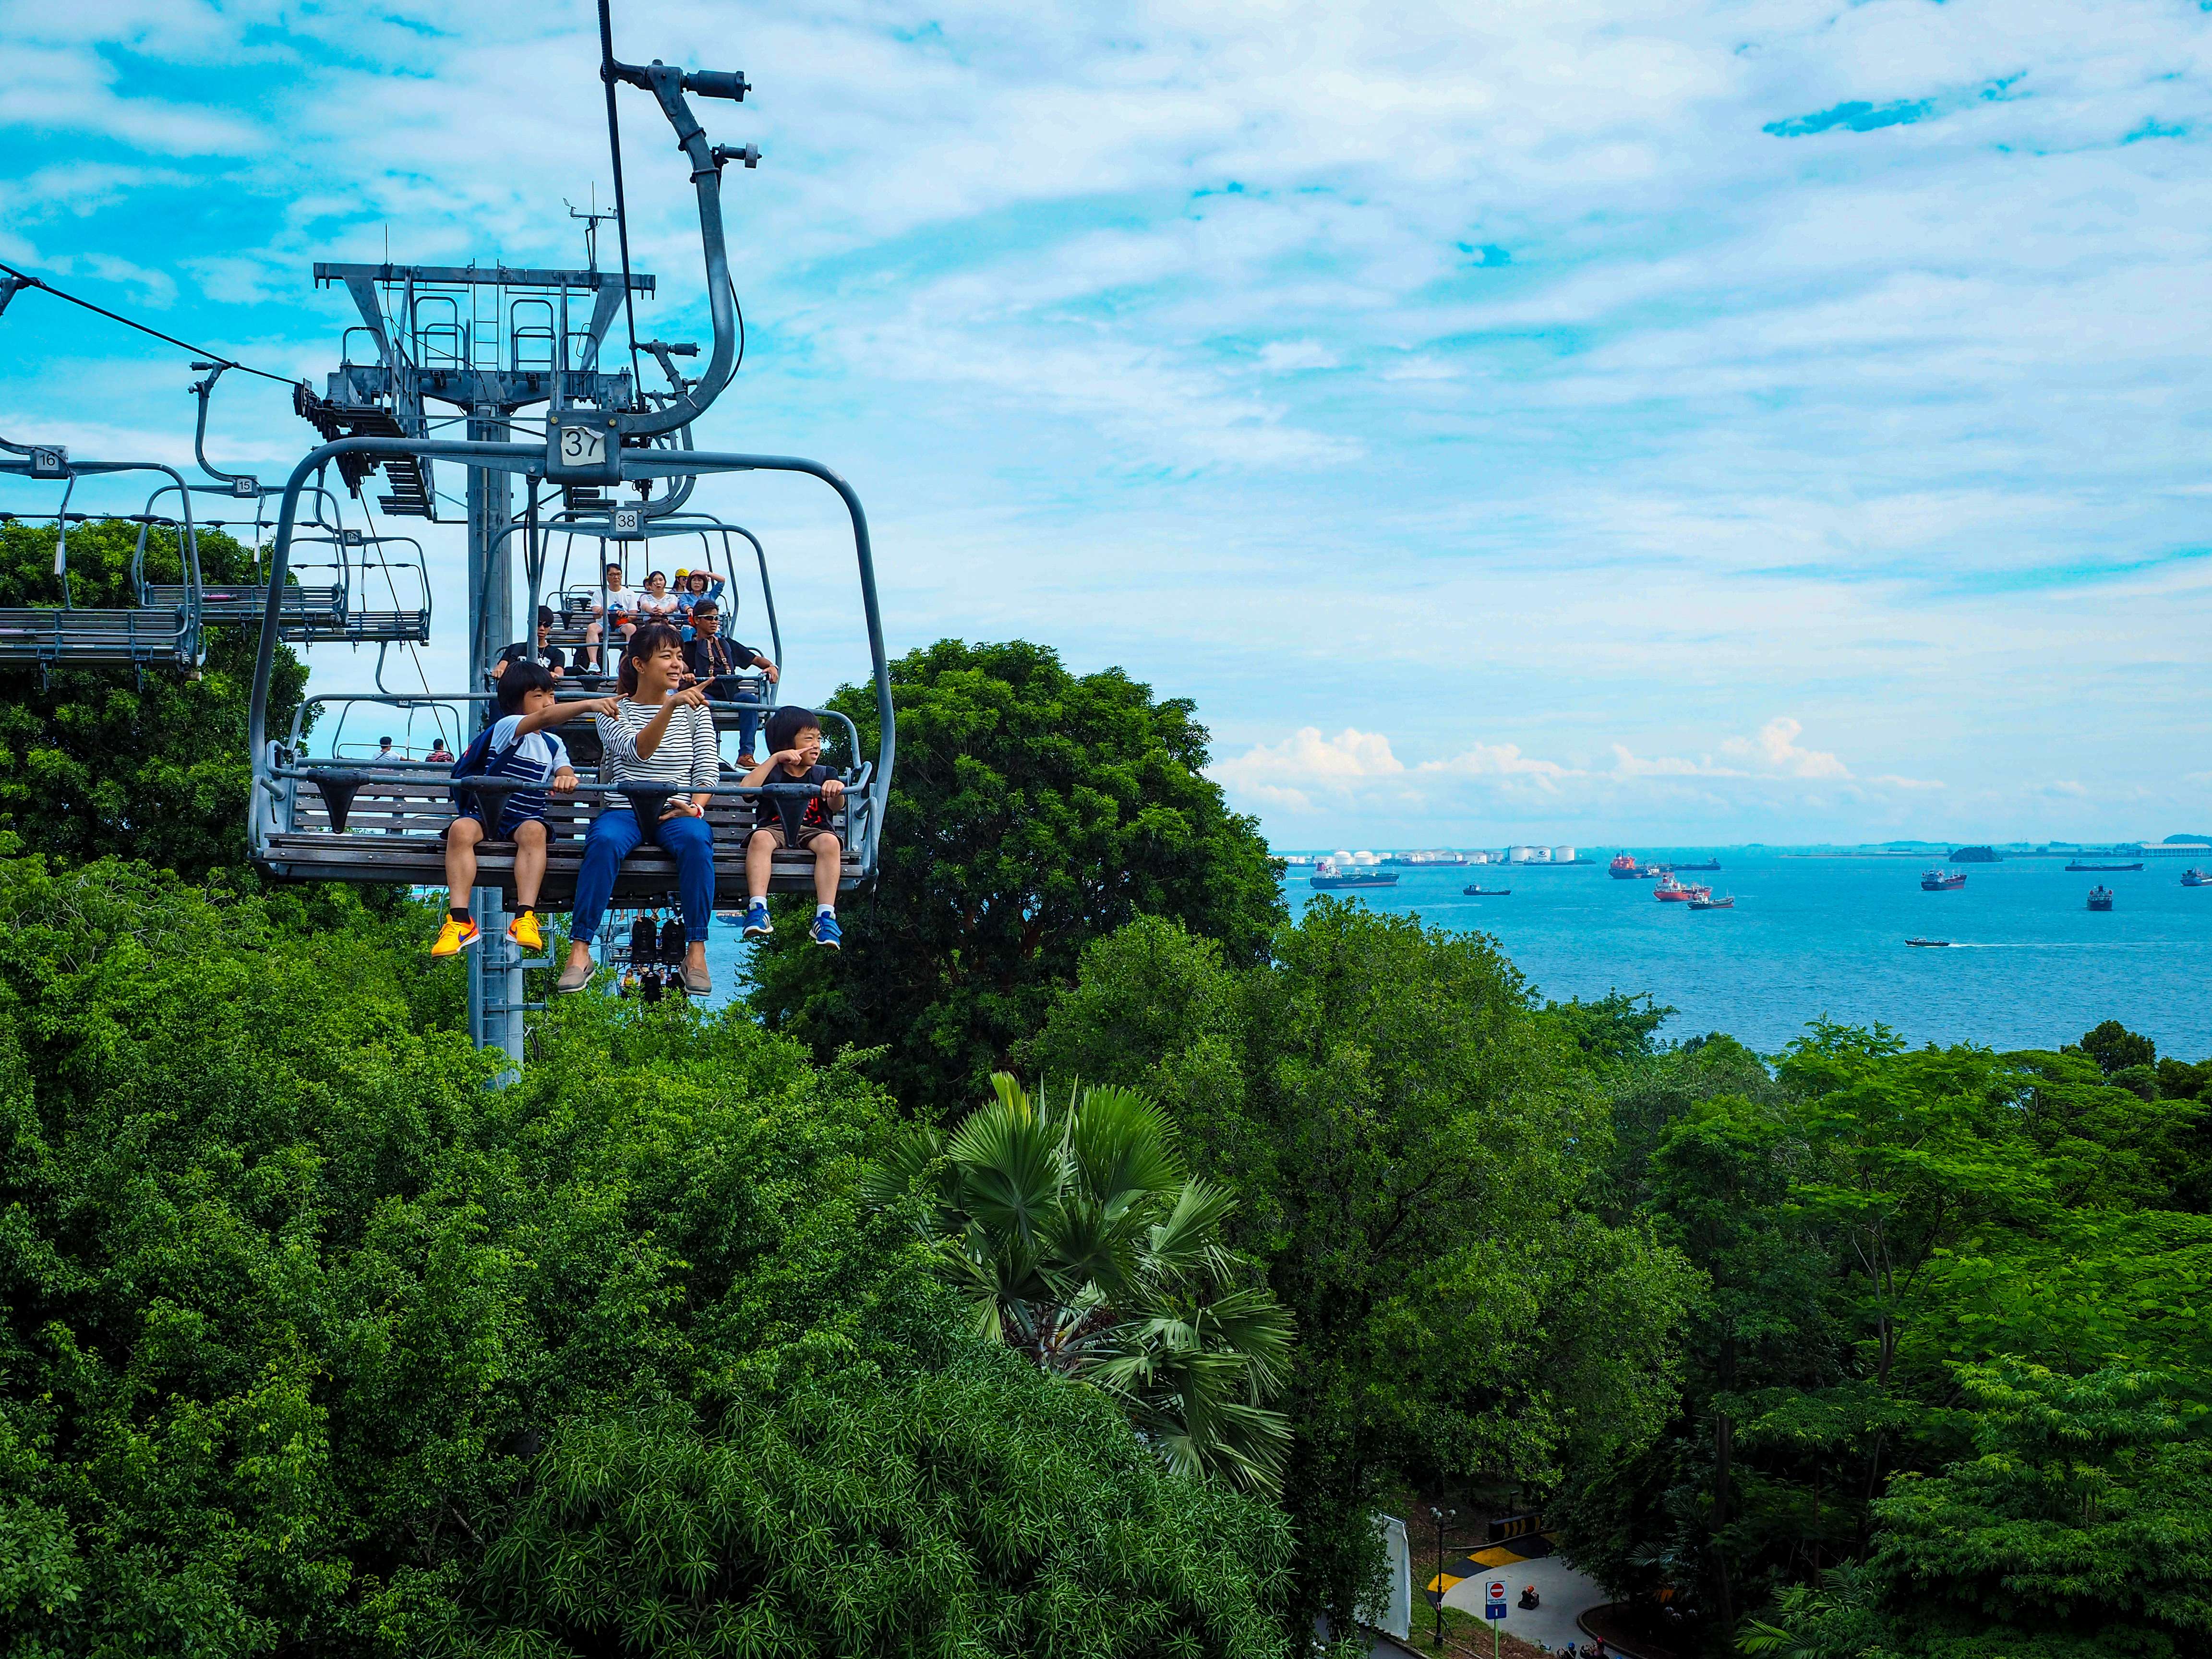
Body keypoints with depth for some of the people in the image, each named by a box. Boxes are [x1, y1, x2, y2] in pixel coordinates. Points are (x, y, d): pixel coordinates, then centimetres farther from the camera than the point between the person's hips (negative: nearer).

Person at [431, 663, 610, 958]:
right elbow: (544, 717, -24)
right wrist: (590, 704, -38)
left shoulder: (553, 745, 16)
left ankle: (525, 917, -45)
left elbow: (565, 771, 1)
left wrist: (566, 778, -27)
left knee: (534, 831, -34)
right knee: (461, 829, -35)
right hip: (485, 813, -3)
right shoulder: (507, 727, -5)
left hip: (527, 819, 3)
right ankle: (460, 920, -39)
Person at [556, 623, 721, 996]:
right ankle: (579, 952, -34)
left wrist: (696, 807, -13)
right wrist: (668, 707, -27)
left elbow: (709, 770, 8)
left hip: (676, 812, 1)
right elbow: (636, 751, -13)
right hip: (624, 810, -1)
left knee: (696, 840, -35)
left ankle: (697, 952, -31)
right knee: (604, 842, -36)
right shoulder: (612, 710, 8)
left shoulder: (694, 709, 14)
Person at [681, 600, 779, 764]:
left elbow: (756, 659, 26)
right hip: (706, 693, -3)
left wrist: (771, 667, 3)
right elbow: (683, 666, -3)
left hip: (731, 694, 3)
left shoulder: (727, 645, 30)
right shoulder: (690, 647, 19)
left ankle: (746, 754, -40)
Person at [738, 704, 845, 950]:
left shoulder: (823, 774, 18)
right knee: (760, 838, -36)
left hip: (812, 831, 1)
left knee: (830, 841, -35)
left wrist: (836, 789, -29)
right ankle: (758, 909, -47)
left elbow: (835, 806, -3)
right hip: (775, 829, -1)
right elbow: (746, 789, -8)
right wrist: (776, 759, -7)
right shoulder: (772, 773, 14)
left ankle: (825, 916, -43)